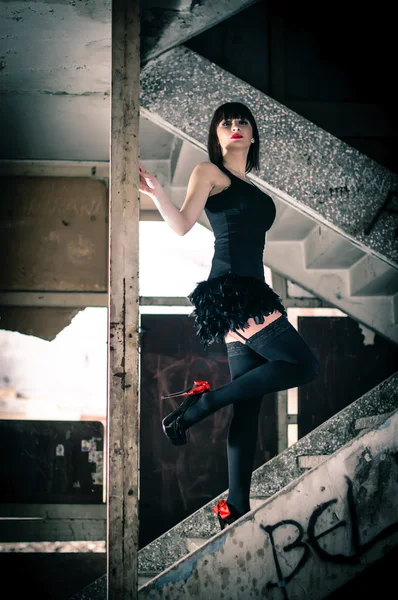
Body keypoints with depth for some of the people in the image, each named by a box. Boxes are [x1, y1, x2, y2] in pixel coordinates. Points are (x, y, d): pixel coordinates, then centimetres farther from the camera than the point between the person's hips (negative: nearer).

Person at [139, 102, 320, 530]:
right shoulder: (208, 172, 2)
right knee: (304, 365, -14)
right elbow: (182, 225, -11)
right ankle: (199, 405, -10)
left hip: (248, 293, 8)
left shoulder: (251, 189, 23)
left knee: (248, 403, 2)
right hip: (230, 290, -8)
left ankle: (237, 510, 2)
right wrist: (156, 192, -27)